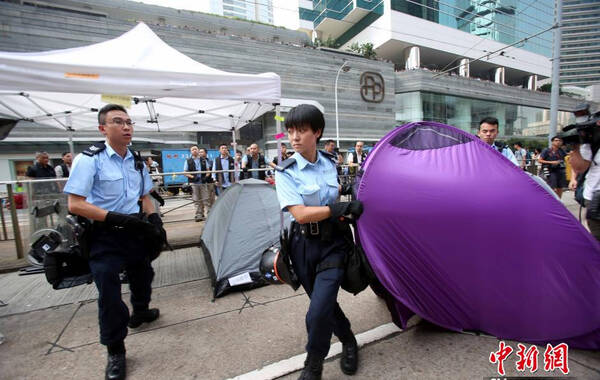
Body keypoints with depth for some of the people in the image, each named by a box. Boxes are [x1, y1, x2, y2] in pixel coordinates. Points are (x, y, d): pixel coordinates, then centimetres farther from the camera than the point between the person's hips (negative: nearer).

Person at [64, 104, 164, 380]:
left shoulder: (137, 161, 5)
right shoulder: (89, 159, -15)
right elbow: (75, 204, -18)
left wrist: (154, 220, -3)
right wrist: (117, 218, -27)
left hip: (136, 231, 6)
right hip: (105, 236, -6)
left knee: (142, 276, 22)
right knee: (109, 292, -1)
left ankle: (140, 313, 50)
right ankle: (115, 352, 17)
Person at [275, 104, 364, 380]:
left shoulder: (330, 163, 2)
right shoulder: (286, 173, -11)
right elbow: (301, 214, -21)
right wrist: (343, 208, -21)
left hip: (333, 242, 1)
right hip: (305, 245, -1)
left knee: (318, 310, -9)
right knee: (324, 303, 16)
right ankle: (348, 341, 47)